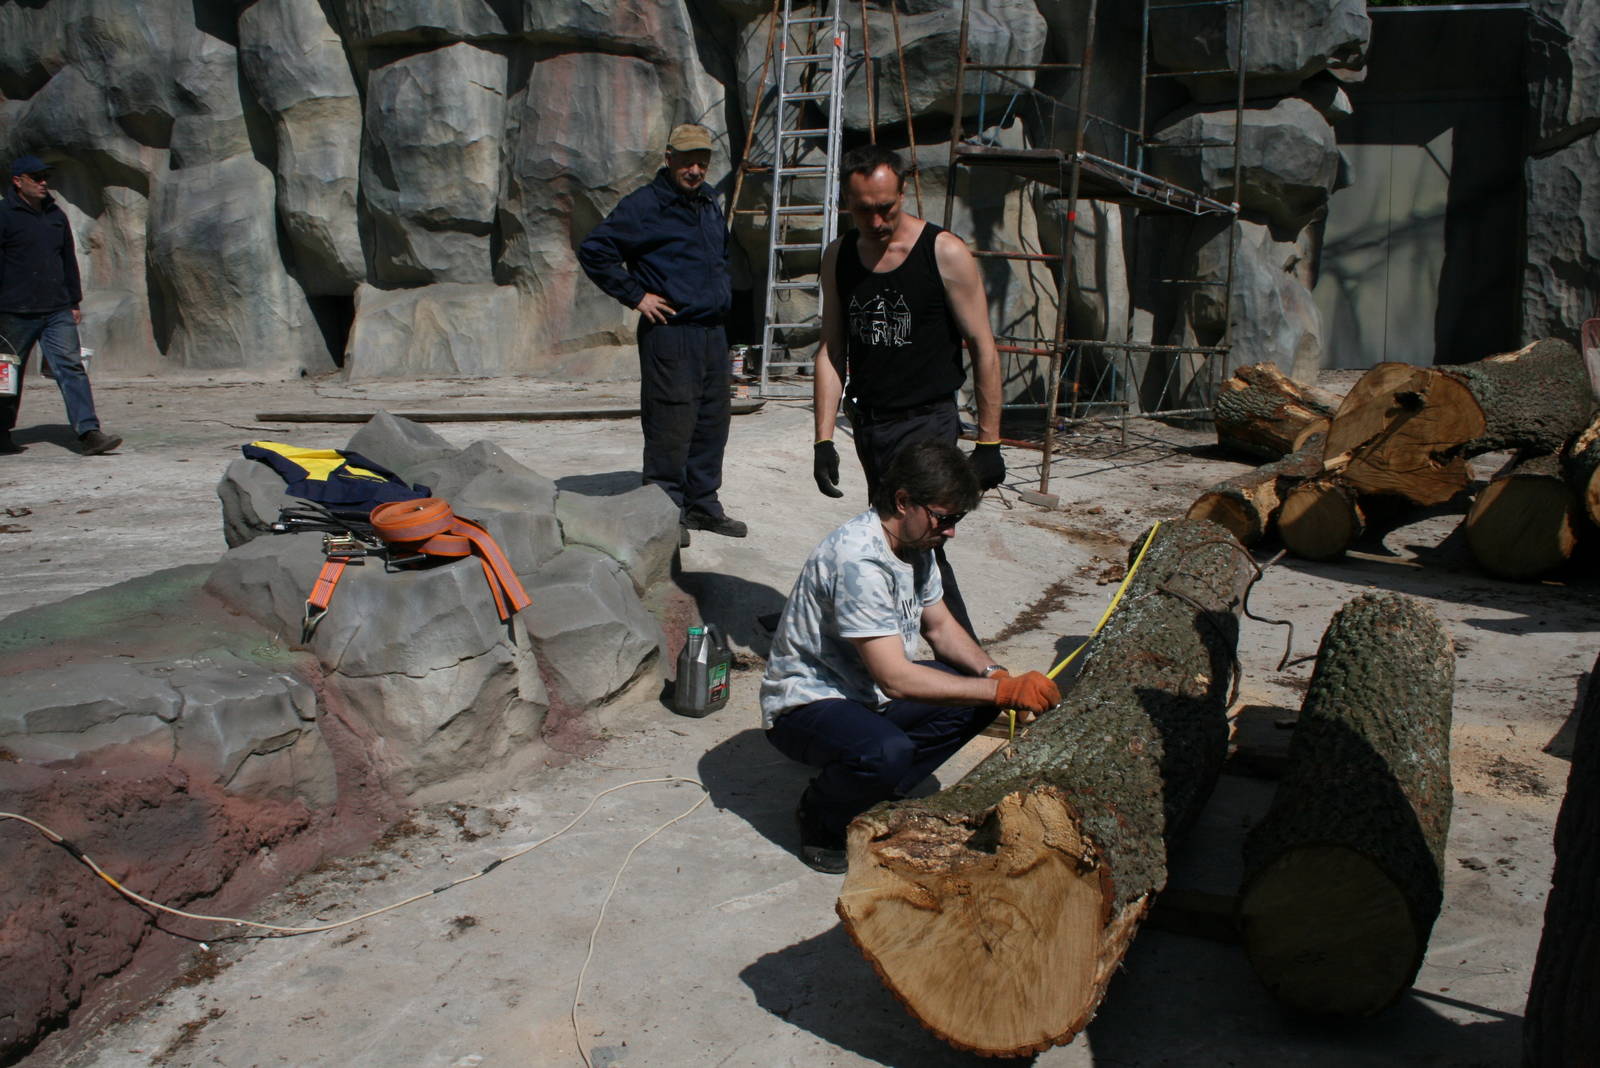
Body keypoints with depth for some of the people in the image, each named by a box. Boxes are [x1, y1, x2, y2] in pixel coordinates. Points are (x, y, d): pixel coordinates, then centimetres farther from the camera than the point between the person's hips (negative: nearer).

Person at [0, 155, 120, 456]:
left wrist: (75, 302, 19)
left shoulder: (56, 215, 15)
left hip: (58, 312, 4)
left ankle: (89, 433, -15)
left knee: (71, 367, -8)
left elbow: (69, 260, 22)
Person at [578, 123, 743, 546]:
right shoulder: (644, 205, -8)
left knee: (713, 420, 12)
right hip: (670, 332, -8)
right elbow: (593, 250, -11)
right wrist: (635, 295, -10)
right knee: (670, 424, -6)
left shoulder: (711, 203, 16)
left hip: (713, 331, 8)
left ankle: (703, 504, 24)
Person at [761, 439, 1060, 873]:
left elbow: (940, 626, 11)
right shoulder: (858, 559, -30)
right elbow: (896, 678, -33)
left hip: (865, 690, 9)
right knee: (887, 752, -37)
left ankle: (877, 792, 6)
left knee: (975, 699, -3)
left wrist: (995, 673, -8)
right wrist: (1004, 690, -31)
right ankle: (820, 818, -4)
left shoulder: (914, 543, 0)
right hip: (806, 703, -9)